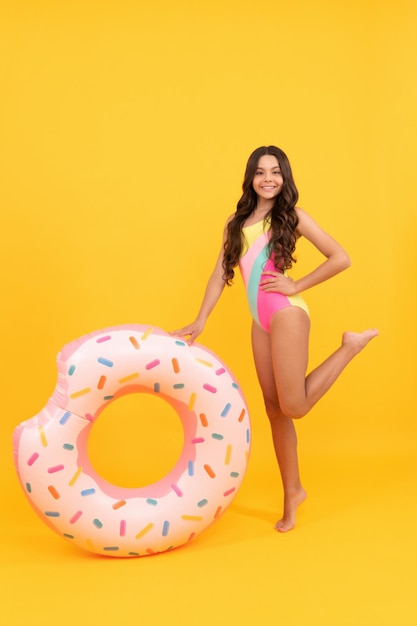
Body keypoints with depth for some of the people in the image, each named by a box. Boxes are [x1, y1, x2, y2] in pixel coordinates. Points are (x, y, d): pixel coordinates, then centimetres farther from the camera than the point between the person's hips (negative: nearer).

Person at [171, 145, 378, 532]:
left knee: (293, 407, -10)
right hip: (259, 321, 5)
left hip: (286, 315, -5)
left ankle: (351, 346, 11)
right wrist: (201, 320, 1)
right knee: (274, 409, 9)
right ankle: (292, 493, 22)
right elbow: (221, 273, 8)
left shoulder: (292, 216, -2)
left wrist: (296, 286, -9)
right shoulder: (237, 222, 11)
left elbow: (340, 259, -5)